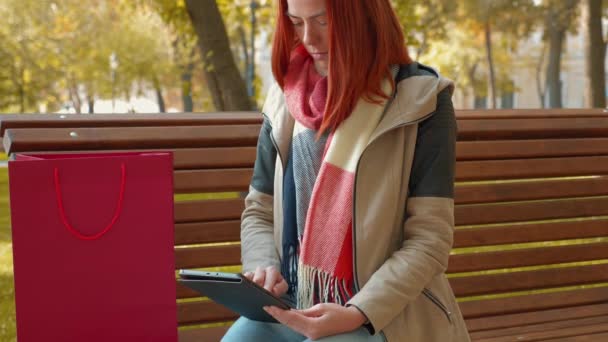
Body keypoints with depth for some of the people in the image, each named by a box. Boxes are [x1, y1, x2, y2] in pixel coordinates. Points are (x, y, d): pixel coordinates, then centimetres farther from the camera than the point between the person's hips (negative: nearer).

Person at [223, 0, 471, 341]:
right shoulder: (286, 100, 5)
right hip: (292, 306, 4)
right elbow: (258, 212, 13)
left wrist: (359, 313, -21)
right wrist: (263, 268, -7)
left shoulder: (420, 100, -8)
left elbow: (430, 239, -10)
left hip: (385, 314, -4)